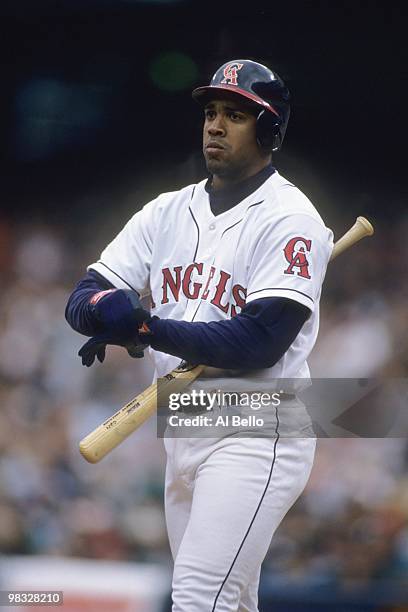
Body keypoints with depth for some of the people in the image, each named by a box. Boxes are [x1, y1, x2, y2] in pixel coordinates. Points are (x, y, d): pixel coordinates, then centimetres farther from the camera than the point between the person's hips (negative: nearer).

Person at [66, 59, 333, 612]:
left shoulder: (290, 219, -11)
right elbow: (83, 297, 5)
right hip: (183, 434, 8)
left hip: (256, 435, -8)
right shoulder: (167, 212, 11)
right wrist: (104, 309, -20)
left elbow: (260, 344, -21)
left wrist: (146, 327, -23)